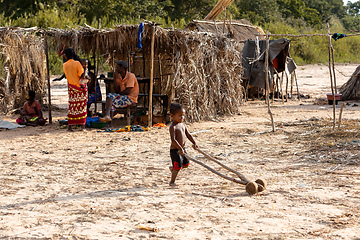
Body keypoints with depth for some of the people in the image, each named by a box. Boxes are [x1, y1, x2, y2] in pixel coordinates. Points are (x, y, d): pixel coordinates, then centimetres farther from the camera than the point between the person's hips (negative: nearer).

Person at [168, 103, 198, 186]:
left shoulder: (183, 124, 7)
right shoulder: (173, 127, -20)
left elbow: (188, 135, 15)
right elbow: (173, 140, -26)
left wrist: (194, 143, 5)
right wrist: (180, 149, -31)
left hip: (182, 149, 8)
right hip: (175, 149, -8)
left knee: (186, 164, 18)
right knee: (178, 167, -7)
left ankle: (172, 168, 40)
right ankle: (172, 182, 9)